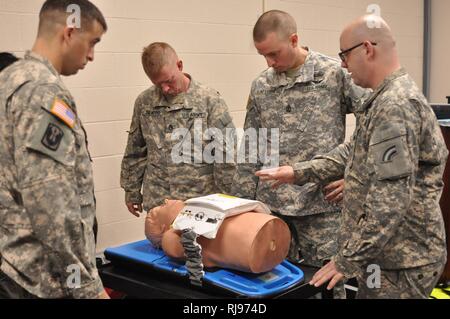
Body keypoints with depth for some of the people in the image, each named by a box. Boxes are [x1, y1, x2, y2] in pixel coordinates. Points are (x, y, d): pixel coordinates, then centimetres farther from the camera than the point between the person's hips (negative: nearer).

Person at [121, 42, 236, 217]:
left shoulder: (210, 100, -6)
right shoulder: (144, 102, 4)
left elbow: (225, 156, -6)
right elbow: (135, 152, 13)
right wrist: (131, 191, 14)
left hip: (201, 201, -2)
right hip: (156, 203, 3)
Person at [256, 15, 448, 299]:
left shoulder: (396, 105, -23)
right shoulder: (391, 99, 12)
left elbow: (391, 199, -27)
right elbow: (356, 154, 19)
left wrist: (349, 259, -22)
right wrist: (299, 173, 13)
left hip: (401, 260, -10)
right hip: (398, 252, 10)